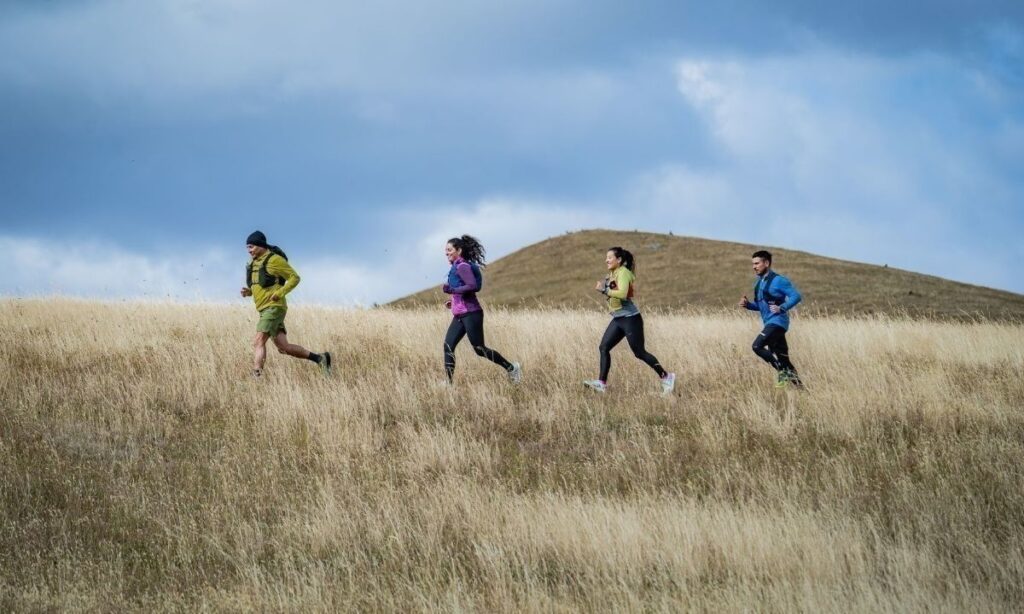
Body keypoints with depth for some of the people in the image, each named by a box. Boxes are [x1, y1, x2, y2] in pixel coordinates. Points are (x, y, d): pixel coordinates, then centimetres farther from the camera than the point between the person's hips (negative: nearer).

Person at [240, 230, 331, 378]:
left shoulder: (274, 260, -8)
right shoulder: (254, 263, 17)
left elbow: (294, 278, -8)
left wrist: (280, 293, -21)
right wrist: (248, 291, 5)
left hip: (274, 308, -9)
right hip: (265, 310, 9)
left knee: (258, 342, -18)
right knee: (284, 347, 6)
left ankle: (256, 376, -24)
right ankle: (319, 358, 15)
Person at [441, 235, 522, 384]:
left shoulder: (462, 266, -11)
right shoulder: (457, 267, 18)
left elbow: (472, 286, -23)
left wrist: (452, 290, -23)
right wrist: (454, 300, 21)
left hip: (470, 313, -10)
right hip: (460, 315, 10)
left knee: (479, 349, -5)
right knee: (448, 346, -2)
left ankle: (511, 368, 7)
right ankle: (449, 382, -6)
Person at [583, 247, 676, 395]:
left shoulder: (623, 273, -15)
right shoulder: (613, 274, 13)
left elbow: (622, 293, -28)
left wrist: (605, 290, -24)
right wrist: (603, 288, 4)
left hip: (630, 318, -9)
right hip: (618, 319, 9)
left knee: (639, 352, -3)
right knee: (604, 348, -1)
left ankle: (666, 377, 8)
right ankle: (602, 383, -3)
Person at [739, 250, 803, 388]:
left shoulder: (778, 281, -11)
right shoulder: (759, 283, 16)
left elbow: (796, 296, -16)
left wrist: (782, 308, -27)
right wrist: (748, 304, 7)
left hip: (777, 321, -9)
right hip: (769, 323, 9)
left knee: (757, 346, -20)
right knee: (782, 357, 8)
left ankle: (783, 372, -13)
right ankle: (796, 382, 15)